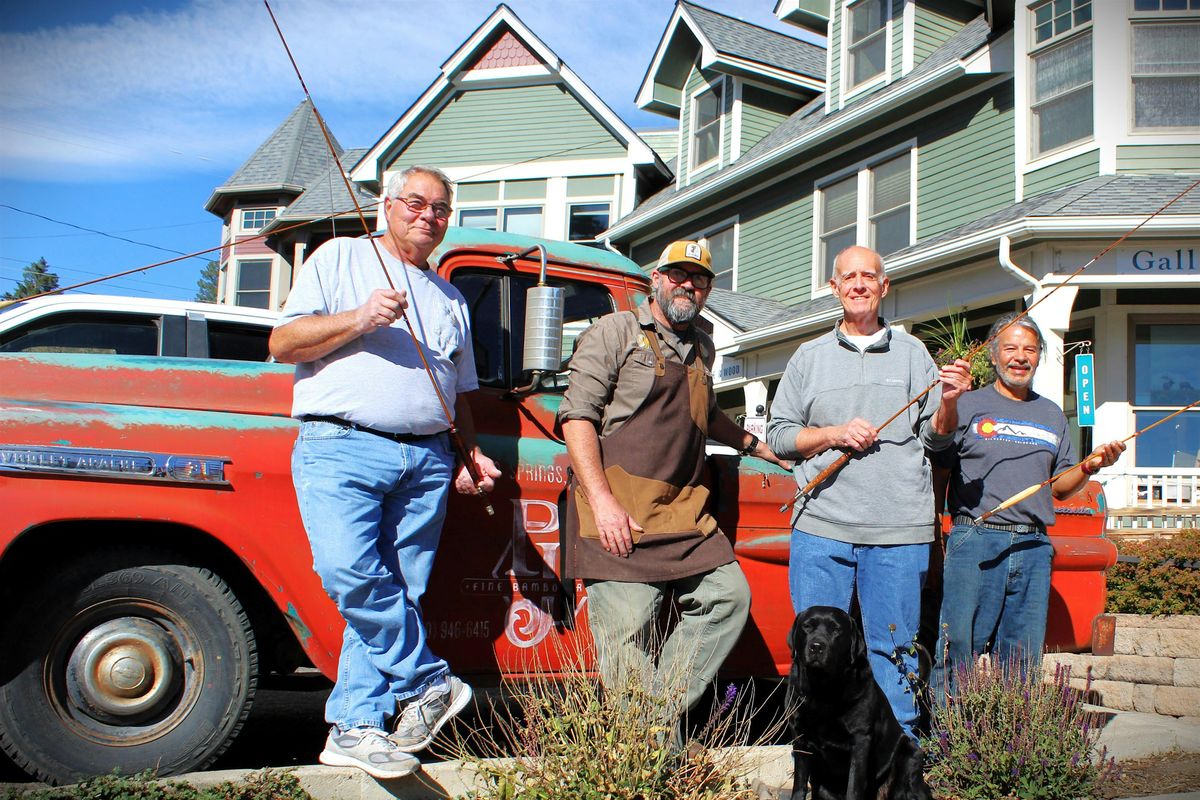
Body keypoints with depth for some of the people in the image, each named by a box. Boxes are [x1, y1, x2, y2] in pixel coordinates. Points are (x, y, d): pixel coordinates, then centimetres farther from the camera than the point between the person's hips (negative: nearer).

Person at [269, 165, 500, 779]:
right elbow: (282, 343, 3)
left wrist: (473, 454, 13)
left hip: (428, 460, 5)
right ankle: (430, 683, -7)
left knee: (398, 593, -2)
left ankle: (354, 728, 4)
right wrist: (360, 318, -10)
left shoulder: (451, 298, 26)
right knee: (352, 575, -23)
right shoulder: (340, 258, 12)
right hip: (341, 448, -4)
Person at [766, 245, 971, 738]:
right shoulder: (810, 357, 13)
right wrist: (834, 434, -5)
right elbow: (778, 435, 10)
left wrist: (948, 402, -8)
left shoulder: (912, 353, 12)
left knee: (894, 650, 3)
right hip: (821, 529, 1)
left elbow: (936, 439, 11)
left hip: (898, 531, 0)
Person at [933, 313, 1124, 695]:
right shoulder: (968, 405, 5)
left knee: (1023, 659, 6)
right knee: (959, 649, -6)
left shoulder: (1051, 415, 19)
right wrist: (947, 405, -18)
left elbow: (1060, 488, 21)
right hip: (975, 541, -4)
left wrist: (1089, 467, 3)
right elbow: (937, 466, -5)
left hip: (1034, 546, 4)